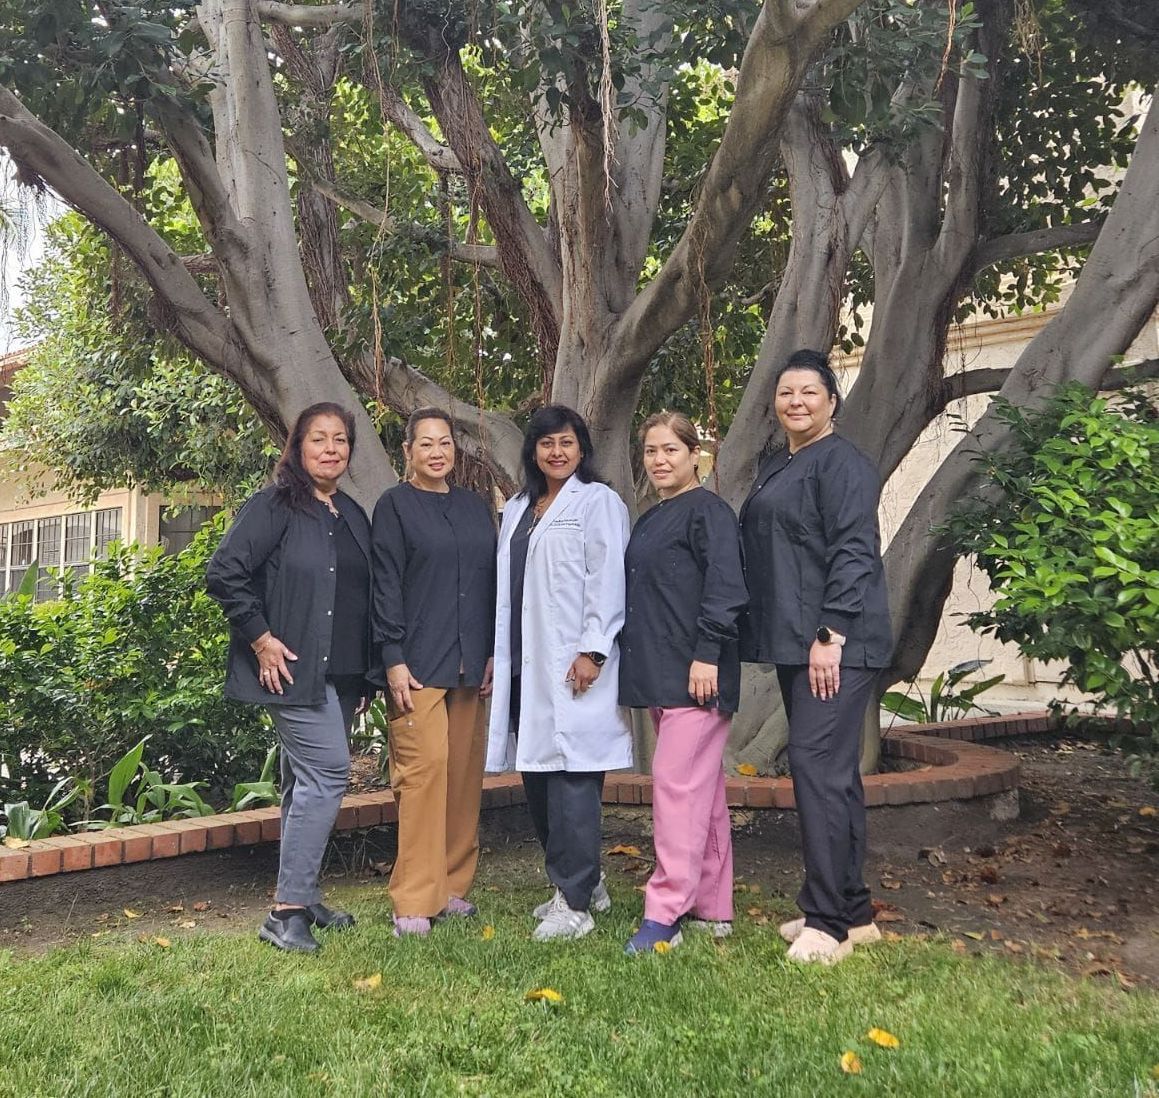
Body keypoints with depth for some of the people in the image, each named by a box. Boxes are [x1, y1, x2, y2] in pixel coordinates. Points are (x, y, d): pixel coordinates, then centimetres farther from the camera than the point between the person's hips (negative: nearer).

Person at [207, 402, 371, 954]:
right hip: (294, 668, -7)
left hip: (340, 674, 8)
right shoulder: (275, 506, -7)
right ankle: (287, 910, -7)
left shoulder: (353, 516, 15)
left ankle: (301, 899, 25)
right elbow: (224, 573, -13)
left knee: (307, 782, 14)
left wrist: (365, 670, 14)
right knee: (328, 772, -15)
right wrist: (261, 639, -14)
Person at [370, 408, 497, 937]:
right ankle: (413, 903, -5)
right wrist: (393, 660, -11)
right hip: (418, 664, -5)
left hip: (469, 665, 5)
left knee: (465, 773, 5)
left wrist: (493, 654, 10)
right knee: (424, 768, -11)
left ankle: (451, 885, 17)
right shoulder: (394, 506, 2)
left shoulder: (475, 508, 17)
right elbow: (385, 586, -4)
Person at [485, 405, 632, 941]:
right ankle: (583, 883, 24)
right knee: (536, 776, 10)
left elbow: (607, 581, -9)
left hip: (572, 664, -7)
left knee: (571, 777, -7)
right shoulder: (516, 510, 19)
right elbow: (505, 588, 18)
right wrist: (495, 654, 14)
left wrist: (593, 651, -16)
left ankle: (575, 903, 1)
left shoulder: (598, 502, -1)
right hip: (524, 664, 7)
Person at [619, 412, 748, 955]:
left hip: (696, 675, -9)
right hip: (660, 676, 9)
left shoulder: (707, 511, -8)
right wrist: (642, 665, 19)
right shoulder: (650, 519, 18)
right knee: (703, 790, 12)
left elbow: (725, 587, -16)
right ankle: (712, 908, 20)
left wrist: (706, 655, -21)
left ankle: (665, 911, -5)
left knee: (678, 783, -10)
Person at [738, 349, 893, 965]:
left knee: (818, 765, -11)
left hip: (835, 643, -9)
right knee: (833, 772, 12)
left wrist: (830, 635, -22)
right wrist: (782, 638, 17)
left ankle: (827, 922, -4)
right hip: (792, 642, 9)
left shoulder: (842, 462, -8)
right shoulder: (775, 468, 19)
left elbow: (854, 553, -16)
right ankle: (853, 912, 21)